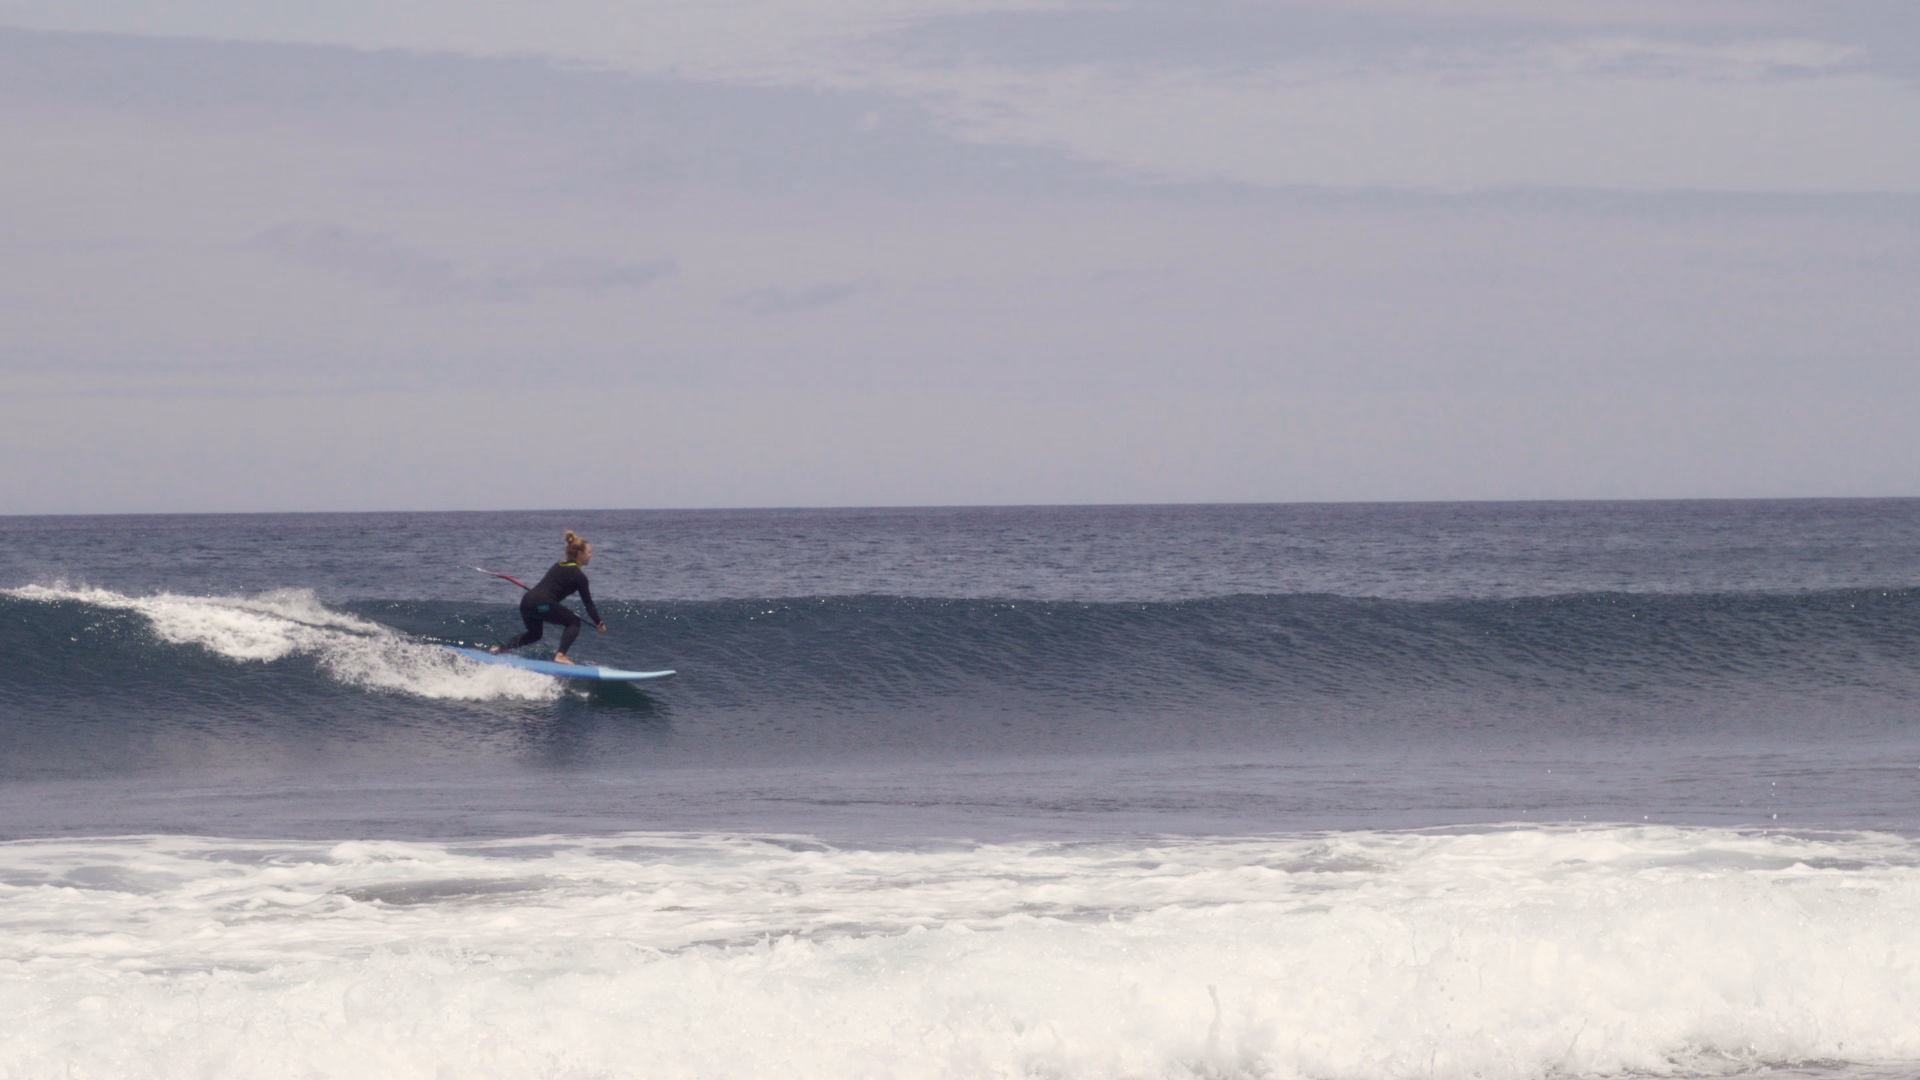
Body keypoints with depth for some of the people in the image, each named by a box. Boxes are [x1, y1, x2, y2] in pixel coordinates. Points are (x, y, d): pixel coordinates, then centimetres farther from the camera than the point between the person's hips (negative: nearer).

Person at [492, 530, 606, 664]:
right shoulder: (578, 576, -1)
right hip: (543, 605, -8)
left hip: (526, 601, 8)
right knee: (574, 622, 8)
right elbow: (588, 604, 2)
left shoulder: (559, 565, 22)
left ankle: (501, 647, 14)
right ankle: (560, 656, -8)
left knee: (534, 634, 29)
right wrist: (599, 624, 13)